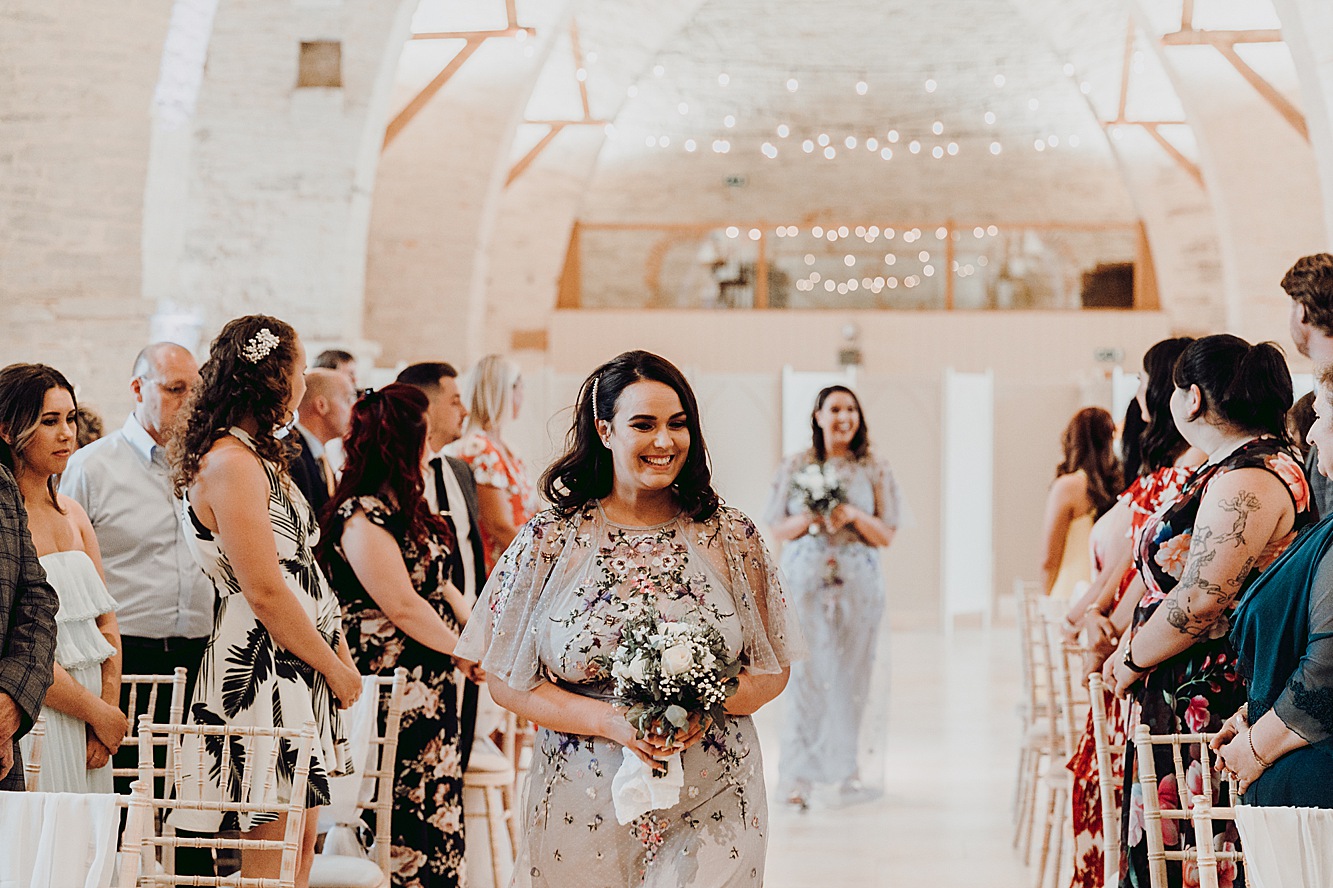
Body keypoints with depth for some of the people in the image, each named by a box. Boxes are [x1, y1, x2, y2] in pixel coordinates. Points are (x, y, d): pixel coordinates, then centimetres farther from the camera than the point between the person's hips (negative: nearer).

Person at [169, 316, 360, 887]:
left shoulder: (255, 457, 16)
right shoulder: (231, 464, -16)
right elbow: (265, 592, -19)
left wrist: (339, 656, 8)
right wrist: (335, 667, -8)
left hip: (293, 672, 10)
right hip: (264, 672, -10)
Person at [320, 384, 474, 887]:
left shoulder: (404, 507, 14)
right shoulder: (362, 517, -17)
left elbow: (438, 584, 16)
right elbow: (401, 605, -19)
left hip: (431, 687, 10)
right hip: (396, 692, -10)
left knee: (437, 812, 11)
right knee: (407, 820, -4)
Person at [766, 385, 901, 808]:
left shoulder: (875, 471, 6)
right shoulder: (795, 468, 7)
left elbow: (886, 535, 4)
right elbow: (778, 529, 6)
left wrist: (855, 515, -13)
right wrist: (810, 517, -12)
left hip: (857, 584, 1)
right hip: (806, 582, -1)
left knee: (850, 674, 2)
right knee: (805, 673, -6)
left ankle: (846, 769, 12)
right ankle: (799, 775, -5)